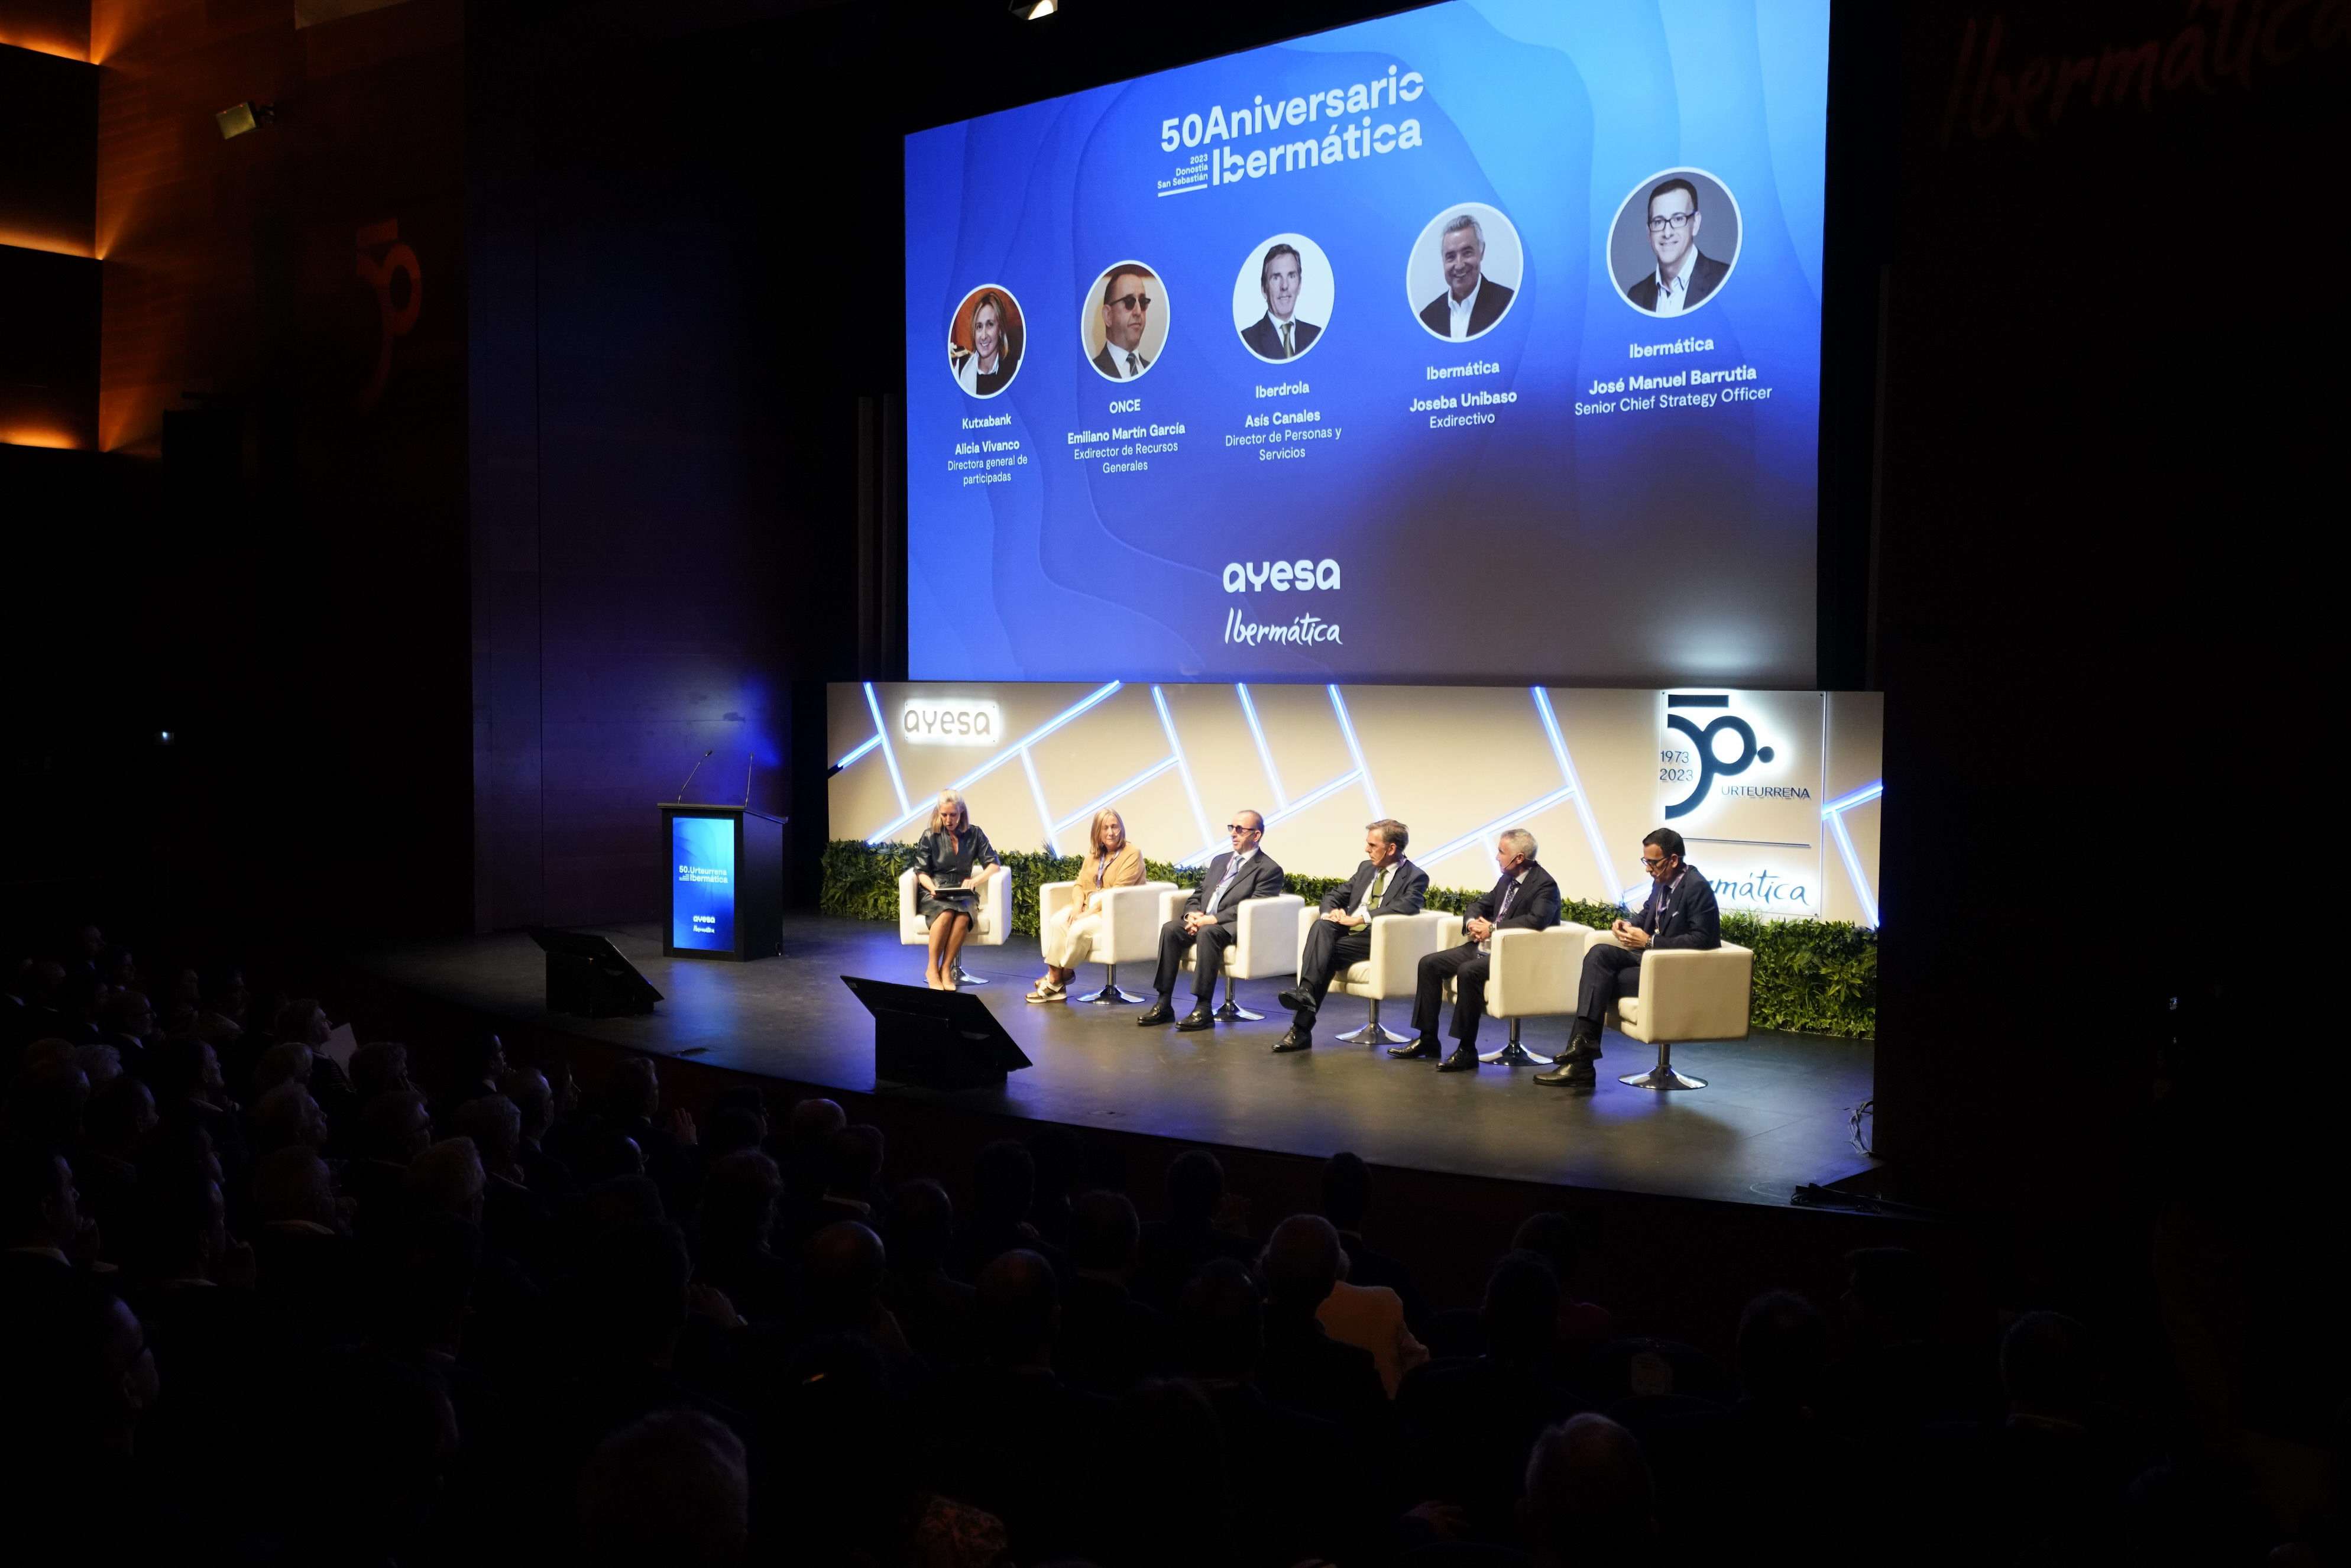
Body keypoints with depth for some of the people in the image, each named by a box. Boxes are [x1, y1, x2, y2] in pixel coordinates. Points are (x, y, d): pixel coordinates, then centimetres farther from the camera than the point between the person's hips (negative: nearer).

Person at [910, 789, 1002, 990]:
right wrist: (932, 888, -16)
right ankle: (933, 969, -24)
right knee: (946, 914, -37)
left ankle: (946, 969, -25)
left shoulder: (974, 835, 7)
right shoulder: (930, 836, 5)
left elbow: (994, 864, 5)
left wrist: (975, 880, -12)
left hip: (962, 893, 1)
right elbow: (921, 872, 5)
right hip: (934, 894, -1)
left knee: (963, 916, -36)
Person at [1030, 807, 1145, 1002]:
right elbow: (1081, 883, 14)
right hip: (1088, 907, 7)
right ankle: (1054, 978, -22)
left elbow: (1118, 892, -16)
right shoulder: (1094, 854, 17)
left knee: (1080, 929, -31)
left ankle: (1065, 972, -6)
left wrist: (1090, 912, -20)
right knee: (1056, 922, -22)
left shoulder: (1132, 854, -8)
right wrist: (1077, 905, -8)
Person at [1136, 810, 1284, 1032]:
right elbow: (1197, 895, 22)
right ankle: (1164, 1004, -23)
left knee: (1207, 933, -37)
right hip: (1202, 921, 7)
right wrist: (1192, 914, -2)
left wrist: (1212, 919, -19)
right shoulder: (1219, 861, 24)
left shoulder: (1269, 870, 0)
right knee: (1170, 929, -22)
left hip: (1233, 927, -6)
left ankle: (1203, 1008, -34)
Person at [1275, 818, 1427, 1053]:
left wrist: (1360, 918, -23)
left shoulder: (1415, 877, 1)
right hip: (1345, 930, 6)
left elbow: (1405, 907, -18)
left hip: (1376, 938, -6)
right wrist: (1331, 911, 0)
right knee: (1321, 926, -28)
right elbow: (1334, 895, 25)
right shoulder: (1366, 868, 22)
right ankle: (1305, 993, -40)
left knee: (1328, 951, -29)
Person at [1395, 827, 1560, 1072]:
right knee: (1429, 964, 1)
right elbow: (1480, 905, 23)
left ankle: (1467, 1051, -25)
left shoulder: (1545, 885, -13)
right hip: (1484, 947, 10)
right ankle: (1427, 1040, 5)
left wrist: (1492, 928, -21)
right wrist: (1472, 923, -2)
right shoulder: (1507, 880, 13)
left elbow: (1537, 920, -29)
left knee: (1468, 972, -34)